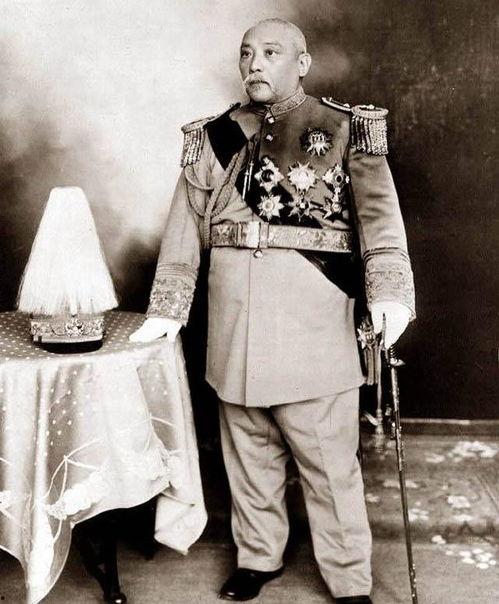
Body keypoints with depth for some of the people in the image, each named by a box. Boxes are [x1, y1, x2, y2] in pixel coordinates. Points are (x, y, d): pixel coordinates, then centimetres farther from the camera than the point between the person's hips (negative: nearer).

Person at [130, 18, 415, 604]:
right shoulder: (213, 139, 11)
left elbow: (379, 215, -7)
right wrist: (166, 310, 11)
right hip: (234, 329, 4)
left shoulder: (346, 131, 2)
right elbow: (183, 234, 12)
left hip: (314, 329, -3)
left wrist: (388, 292, -20)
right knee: (247, 453, 15)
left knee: (330, 461, 4)